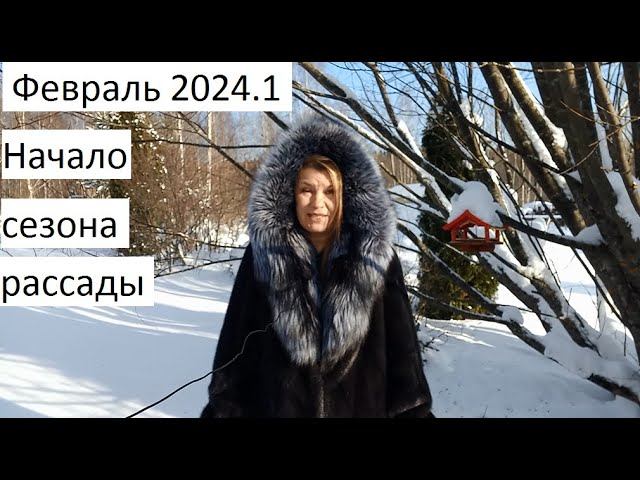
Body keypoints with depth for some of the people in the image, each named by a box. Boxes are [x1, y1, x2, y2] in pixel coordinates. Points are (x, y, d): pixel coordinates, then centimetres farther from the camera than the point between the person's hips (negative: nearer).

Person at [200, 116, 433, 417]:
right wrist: (223, 409, -6)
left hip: (362, 407, 1)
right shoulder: (262, 256, -7)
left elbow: (402, 350, -3)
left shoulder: (376, 257, -6)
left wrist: (415, 411, -6)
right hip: (275, 405, 0)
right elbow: (235, 347, -4)